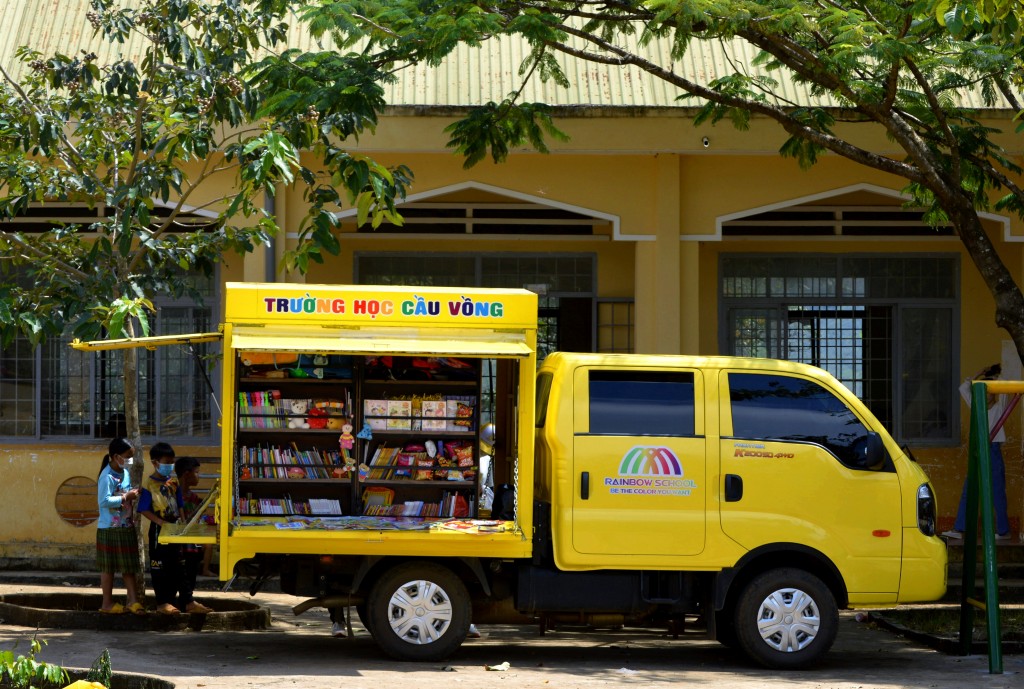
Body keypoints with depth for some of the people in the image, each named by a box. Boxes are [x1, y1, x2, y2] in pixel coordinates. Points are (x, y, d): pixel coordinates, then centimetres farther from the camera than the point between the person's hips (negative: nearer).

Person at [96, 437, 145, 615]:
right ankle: (107, 603, 10)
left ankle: (133, 600, 6)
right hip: (110, 528, -8)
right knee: (108, 567, 3)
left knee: (129, 566, 6)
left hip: (127, 527, 8)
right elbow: (103, 501, -25)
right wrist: (125, 497, -21)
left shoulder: (125, 474, 11)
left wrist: (134, 496, 3)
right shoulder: (107, 477, -16)